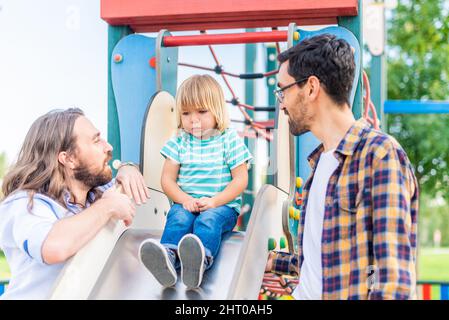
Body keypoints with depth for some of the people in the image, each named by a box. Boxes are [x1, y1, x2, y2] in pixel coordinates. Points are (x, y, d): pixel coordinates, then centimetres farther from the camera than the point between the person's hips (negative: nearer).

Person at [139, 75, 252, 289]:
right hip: (186, 203, 3)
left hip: (222, 205, -2)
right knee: (178, 217, -31)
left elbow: (240, 179, -2)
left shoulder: (229, 140, 2)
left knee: (209, 219, -35)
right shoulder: (179, 142, 10)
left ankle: (201, 259, -64)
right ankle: (168, 257, -57)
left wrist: (214, 201, -15)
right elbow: (167, 179, 7)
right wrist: (185, 199, -13)